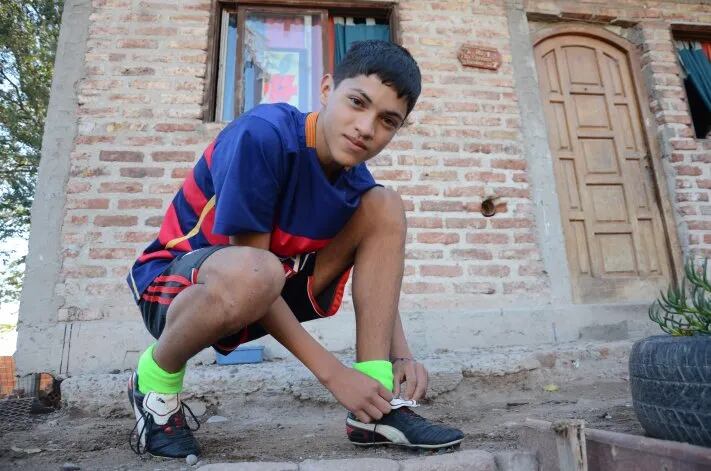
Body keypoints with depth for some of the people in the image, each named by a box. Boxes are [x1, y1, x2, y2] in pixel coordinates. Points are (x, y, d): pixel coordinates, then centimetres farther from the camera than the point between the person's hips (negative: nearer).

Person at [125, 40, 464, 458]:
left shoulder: (356, 182, -5)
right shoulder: (262, 135, -25)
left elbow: (378, 275, 4)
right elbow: (252, 267, -26)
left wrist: (403, 356, -14)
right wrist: (332, 372, -24)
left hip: (273, 291, 6)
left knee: (385, 207, -8)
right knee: (253, 273, -43)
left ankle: (377, 405, -10)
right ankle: (156, 378, -6)